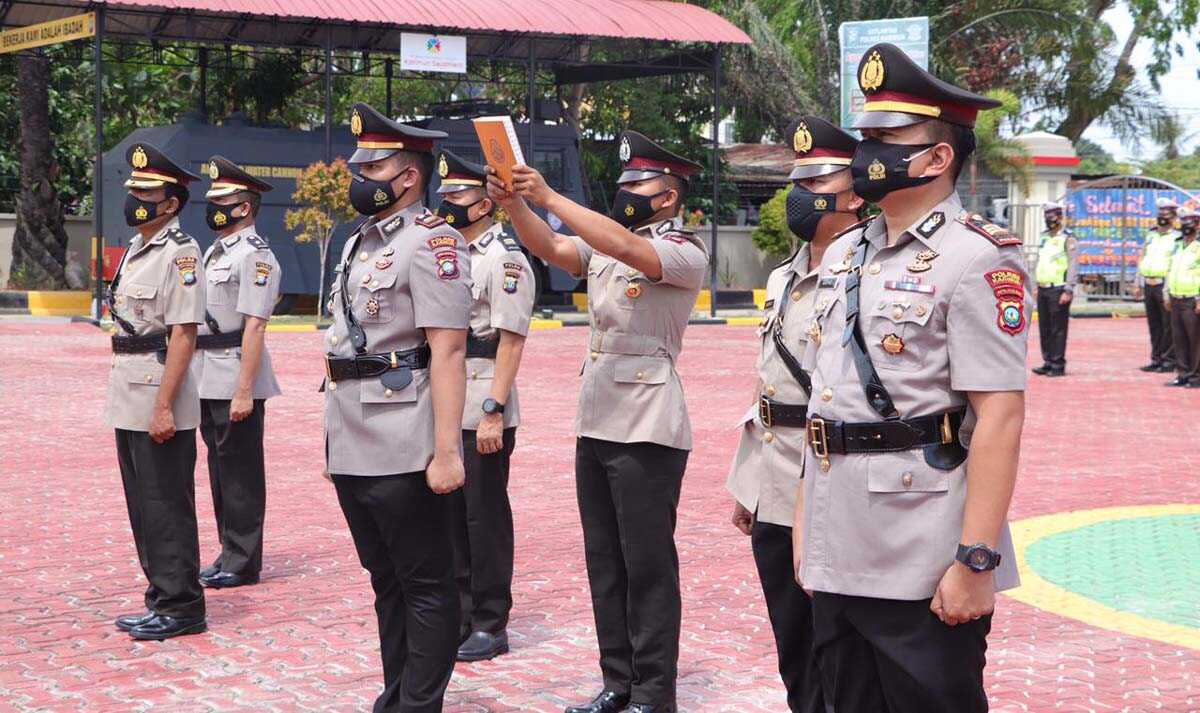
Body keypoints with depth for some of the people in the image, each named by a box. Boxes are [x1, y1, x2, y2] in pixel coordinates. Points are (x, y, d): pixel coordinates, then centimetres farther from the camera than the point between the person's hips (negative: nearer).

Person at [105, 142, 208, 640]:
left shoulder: (178, 252, -13)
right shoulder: (135, 248, 15)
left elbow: (183, 335, -18)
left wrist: (163, 406, -22)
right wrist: (124, 398, 16)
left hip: (159, 400, -9)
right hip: (127, 401, 9)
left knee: (166, 505, -4)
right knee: (143, 504, 14)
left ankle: (179, 608, 4)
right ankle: (162, 599, 23)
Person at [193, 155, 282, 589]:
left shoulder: (255, 255, -13)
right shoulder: (213, 252, 17)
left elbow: (254, 327, -19)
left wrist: (244, 391, -23)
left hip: (237, 382, -9)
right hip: (208, 382, 9)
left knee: (241, 474, -2)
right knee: (220, 469, 14)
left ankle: (242, 564, 5)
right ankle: (228, 556, 23)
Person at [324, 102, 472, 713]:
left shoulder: (431, 242, -11)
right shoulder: (359, 243, 17)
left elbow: (448, 352, -18)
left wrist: (446, 451, -23)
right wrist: (334, 444, 20)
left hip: (403, 453, -9)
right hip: (353, 450, 9)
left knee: (425, 585, 0)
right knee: (386, 581, 16)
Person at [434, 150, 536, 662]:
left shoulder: (504, 259, -11)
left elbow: (510, 342, -17)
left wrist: (493, 412, -21)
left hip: (483, 412, -8)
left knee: (485, 517, -1)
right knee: (450, 514, 13)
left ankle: (490, 626, 7)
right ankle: (459, 615, 23)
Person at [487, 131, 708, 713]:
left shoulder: (685, 252, -8)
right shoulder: (606, 243, 15)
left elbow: (625, 246, -25)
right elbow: (550, 249, 2)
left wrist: (548, 197, -26)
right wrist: (514, 204, -15)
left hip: (647, 429, -8)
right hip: (595, 423, 8)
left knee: (648, 565, -3)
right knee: (604, 561, 11)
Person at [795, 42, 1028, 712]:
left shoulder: (975, 259, -12)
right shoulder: (844, 254, 13)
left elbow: (1000, 417, -17)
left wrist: (976, 562, -22)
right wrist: (808, 526, 15)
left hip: (925, 573, -8)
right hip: (838, 559, 8)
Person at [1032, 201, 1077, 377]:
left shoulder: (1067, 238, -7)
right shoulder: (1045, 237, 16)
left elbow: (1073, 266, -11)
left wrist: (1068, 290, -17)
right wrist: (1037, 285, 18)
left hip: (1058, 290, -7)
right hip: (1043, 290, 7)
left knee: (1058, 329, -5)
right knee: (1044, 329, 9)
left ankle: (1058, 365, -2)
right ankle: (1048, 362, 16)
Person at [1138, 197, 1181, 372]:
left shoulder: (1177, 238, -5)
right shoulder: (1151, 236, 16)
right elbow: (1142, 259, 20)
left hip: (1165, 285, -7)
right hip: (1148, 285, 7)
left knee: (1168, 325, -3)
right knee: (1154, 325, 11)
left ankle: (1169, 360, 2)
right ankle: (1156, 359, 17)